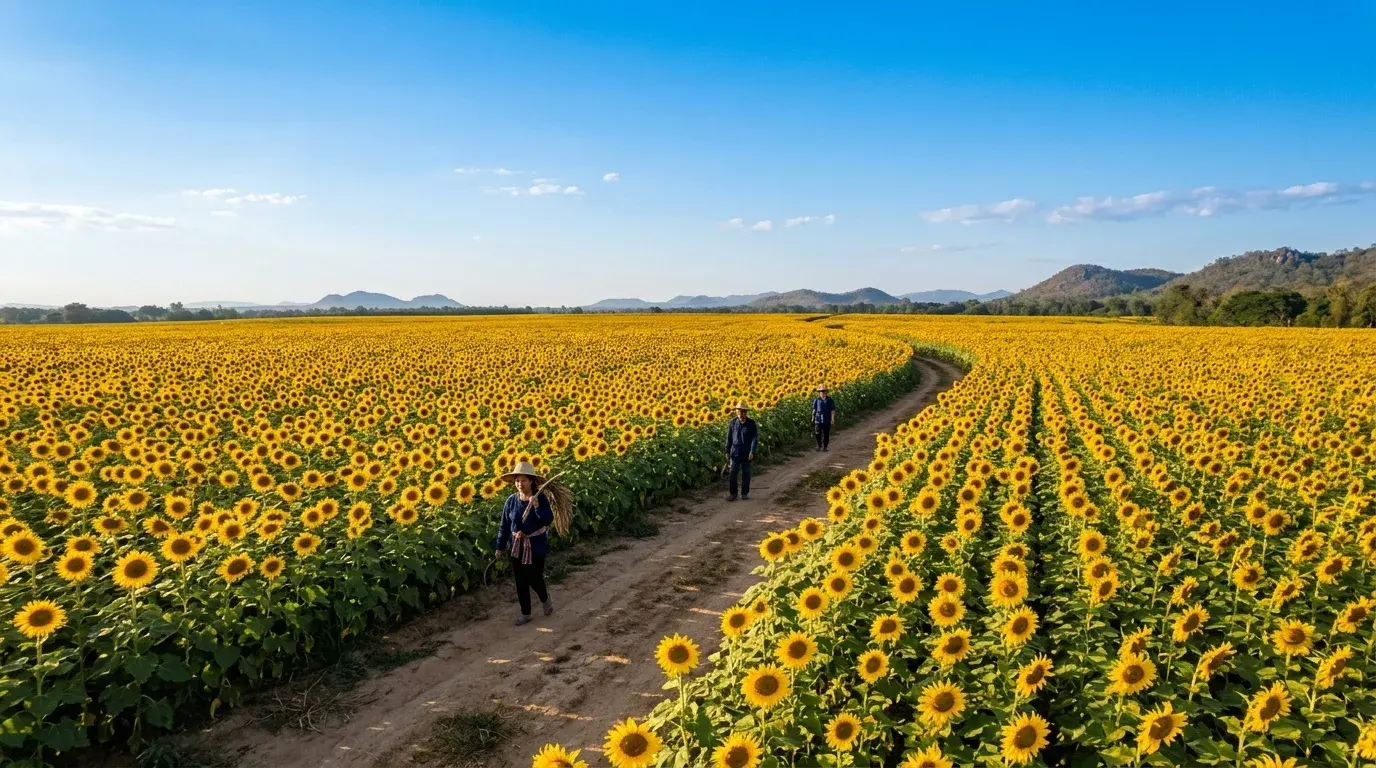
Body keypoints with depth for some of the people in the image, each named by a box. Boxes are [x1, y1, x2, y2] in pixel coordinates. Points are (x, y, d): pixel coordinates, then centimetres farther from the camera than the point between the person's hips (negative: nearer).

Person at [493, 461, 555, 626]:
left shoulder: (540, 498, -12)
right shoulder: (511, 500, -4)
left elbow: (548, 520, -19)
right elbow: (505, 525, 3)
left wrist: (537, 506, -32)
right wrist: (500, 546, 4)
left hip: (536, 546, -3)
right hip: (516, 547, 3)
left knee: (534, 579, 0)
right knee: (520, 581, 9)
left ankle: (545, 599, 33)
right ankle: (525, 613, 25)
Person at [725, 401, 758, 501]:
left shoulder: (751, 423, -6)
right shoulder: (733, 422, 0)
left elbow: (755, 438, -8)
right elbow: (729, 438, 8)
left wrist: (752, 452, -17)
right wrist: (727, 451, 8)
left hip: (746, 453, -1)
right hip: (735, 452, 1)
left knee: (746, 473, 7)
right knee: (733, 473, -3)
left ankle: (745, 493, 17)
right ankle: (733, 494, 3)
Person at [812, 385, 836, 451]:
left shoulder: (830, 400, -4)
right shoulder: (816, 400, 2)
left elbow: (833, 411, -5)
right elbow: (814, 410, 10)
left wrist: (833, 419, -13)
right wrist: (813, 418, 10)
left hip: (827, 421, -1)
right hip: (818, 420, 1)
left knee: (826, 435, 4)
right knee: (817, 434, -8)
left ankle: (824, 447, 20)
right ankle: (819, 445, 16)